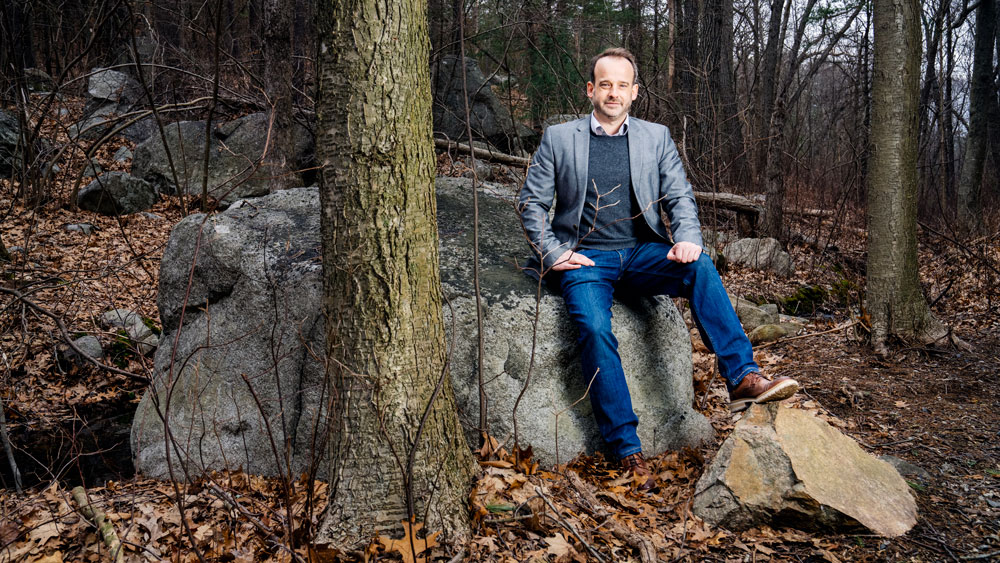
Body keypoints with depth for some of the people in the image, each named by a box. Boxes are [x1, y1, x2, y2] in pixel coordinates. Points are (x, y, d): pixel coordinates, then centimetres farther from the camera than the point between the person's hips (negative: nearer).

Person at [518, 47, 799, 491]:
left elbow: (680, 197, 9)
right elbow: (531, 203, 8)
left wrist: (688, 239, -12)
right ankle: (627, 449, -23)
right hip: (585, 258, -2)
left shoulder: (656, 137, 14)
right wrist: (552, 253, -7)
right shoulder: (558, 138, 8)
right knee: (595, 329, -29)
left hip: (642, 252, 2)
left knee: (700, 268, -28)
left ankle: (743, 378, -32)